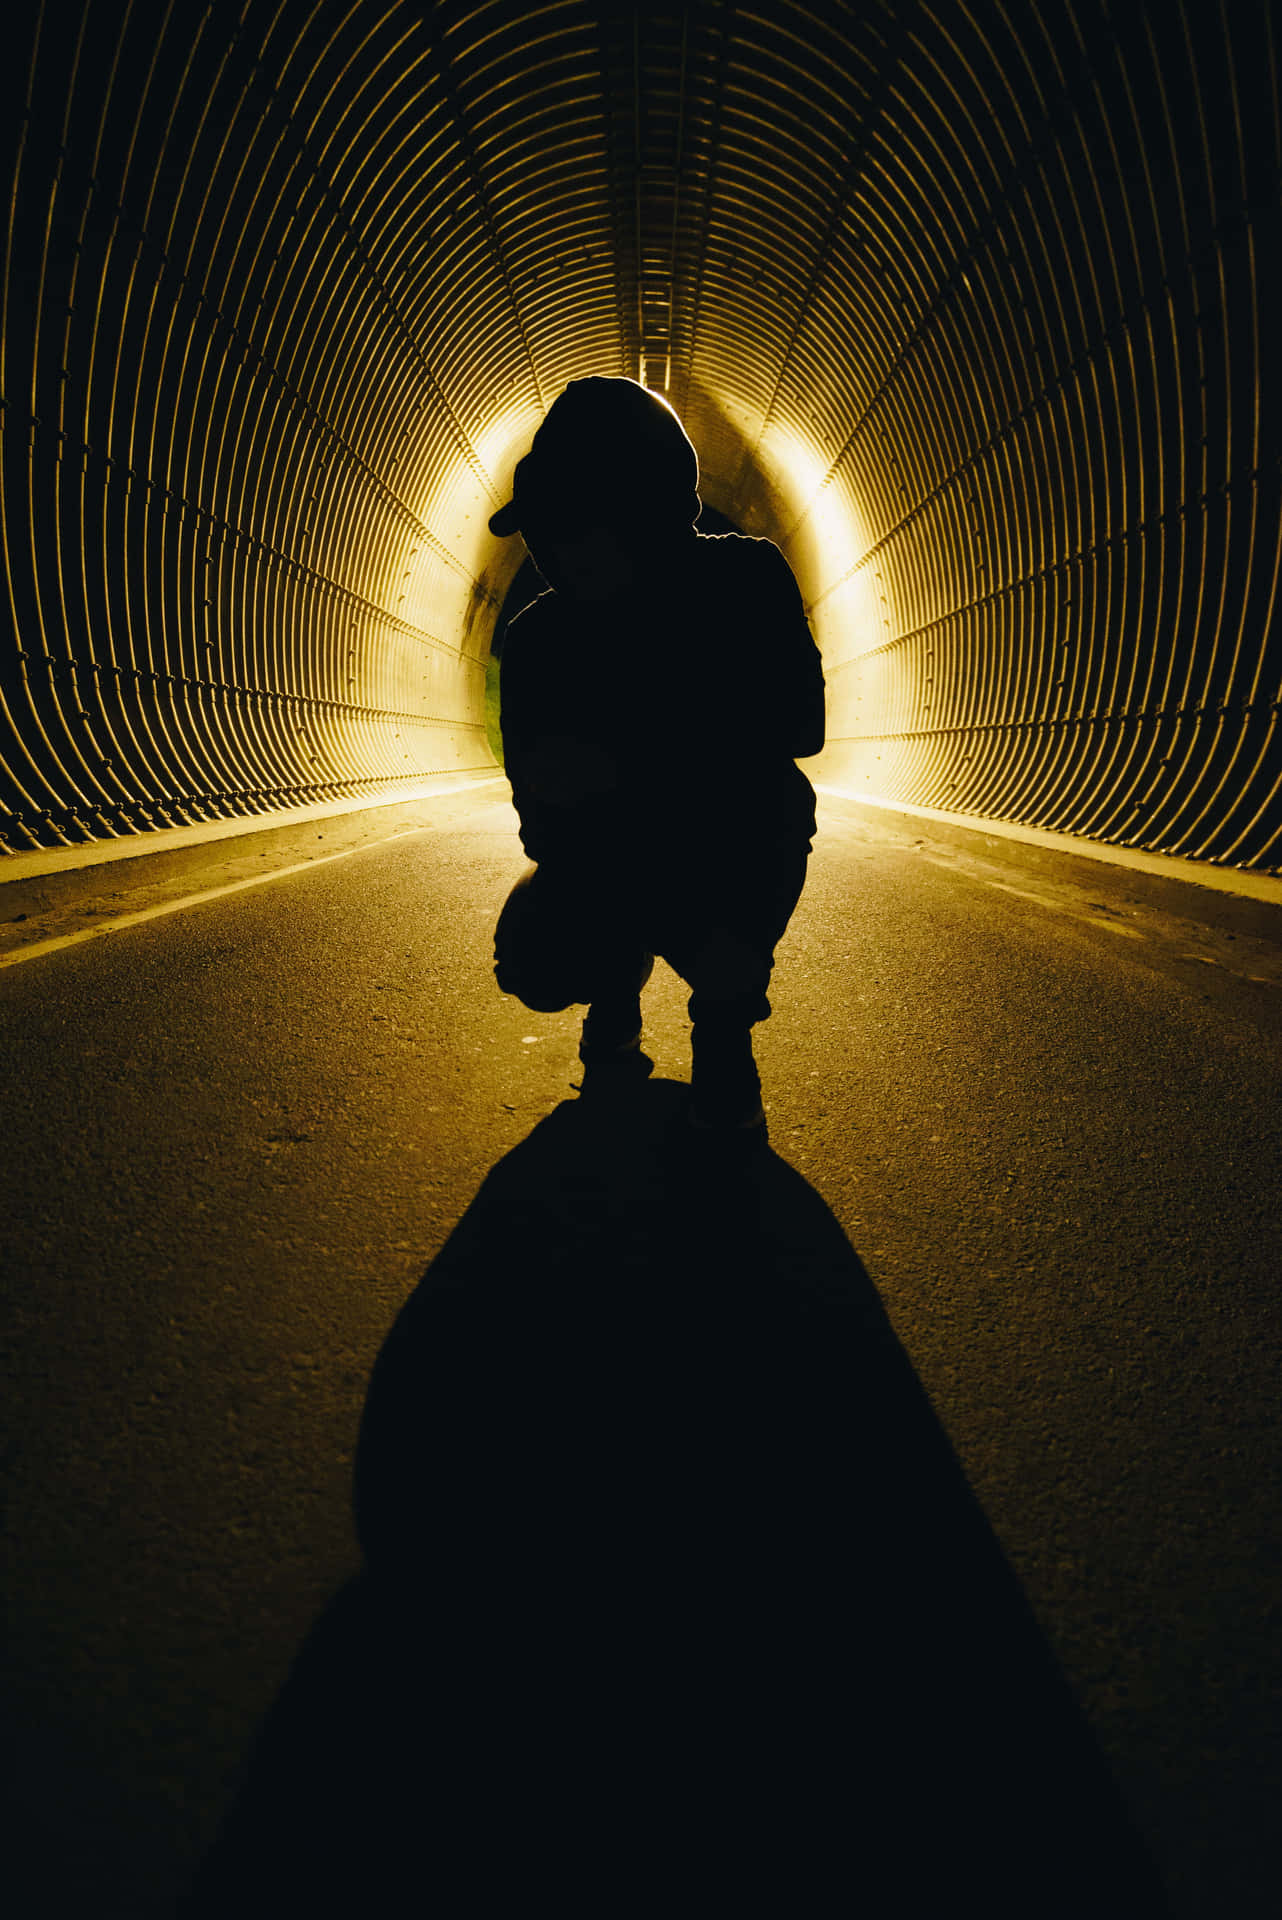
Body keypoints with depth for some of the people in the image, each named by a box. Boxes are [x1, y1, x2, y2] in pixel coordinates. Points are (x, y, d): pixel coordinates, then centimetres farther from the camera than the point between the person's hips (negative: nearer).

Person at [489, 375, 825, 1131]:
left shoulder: (746, 581, -17)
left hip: (735, 848, -1)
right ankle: (622, 971, 14)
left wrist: (625, 763, -38)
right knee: (535, 962, -26)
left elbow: (799, 725, -27)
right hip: (612, 858, 1)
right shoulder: (540, 635, -15)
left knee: (778, 799, -35)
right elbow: (549, 813, -16)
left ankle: (724, 1019, -10)